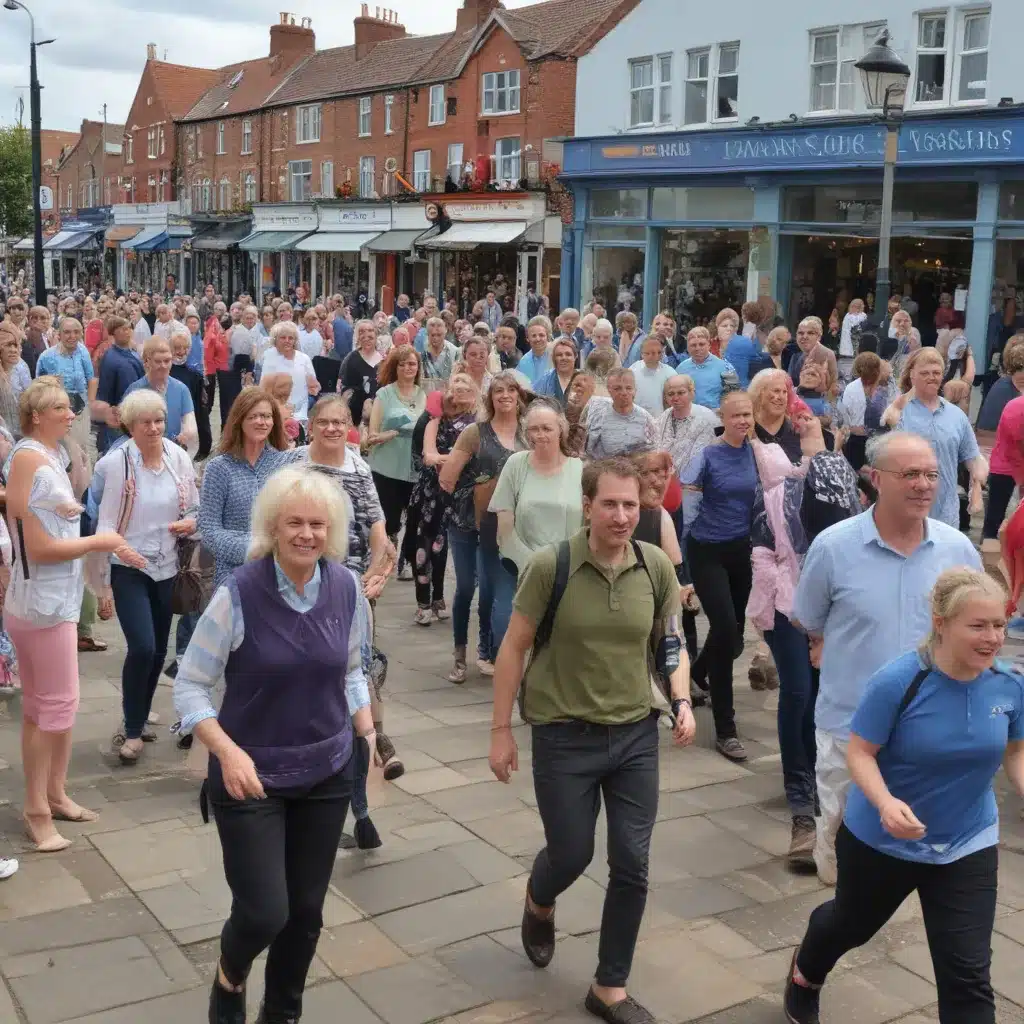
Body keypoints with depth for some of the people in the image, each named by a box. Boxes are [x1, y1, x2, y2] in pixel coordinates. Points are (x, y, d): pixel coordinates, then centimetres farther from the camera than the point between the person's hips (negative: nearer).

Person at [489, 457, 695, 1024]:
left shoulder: (657, 567, -5)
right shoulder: (550, 566, -15)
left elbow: (671, 643, 8)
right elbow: (513, 648, -7)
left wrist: (682, 701, -8)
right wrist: (501, 730, -6)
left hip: (636, 733, 3)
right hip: (564, 736, -3)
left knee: (632, 866, 5)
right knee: (571, 854, 11)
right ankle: (539, 905, 49)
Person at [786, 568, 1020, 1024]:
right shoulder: (896, 682, -27)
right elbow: (860, 753, -19)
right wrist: (885, 803, -37)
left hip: (967, 846, 2)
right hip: (881, 840, -2)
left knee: (967, 975, -1)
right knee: (852, 923, 25)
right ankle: (803, 976, 61)